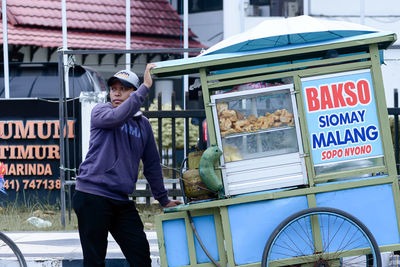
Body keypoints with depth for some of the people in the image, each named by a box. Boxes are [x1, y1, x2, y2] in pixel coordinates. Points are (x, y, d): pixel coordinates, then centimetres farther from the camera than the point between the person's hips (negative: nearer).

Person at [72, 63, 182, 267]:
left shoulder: (143, 124, 15)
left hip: (122, 202, 5)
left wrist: (163, 199, 24)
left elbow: (152, 163, 22)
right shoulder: (100, 112, 2)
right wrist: (145, 87, -22)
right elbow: (116, 117, -23)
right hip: (92, 196, -5)